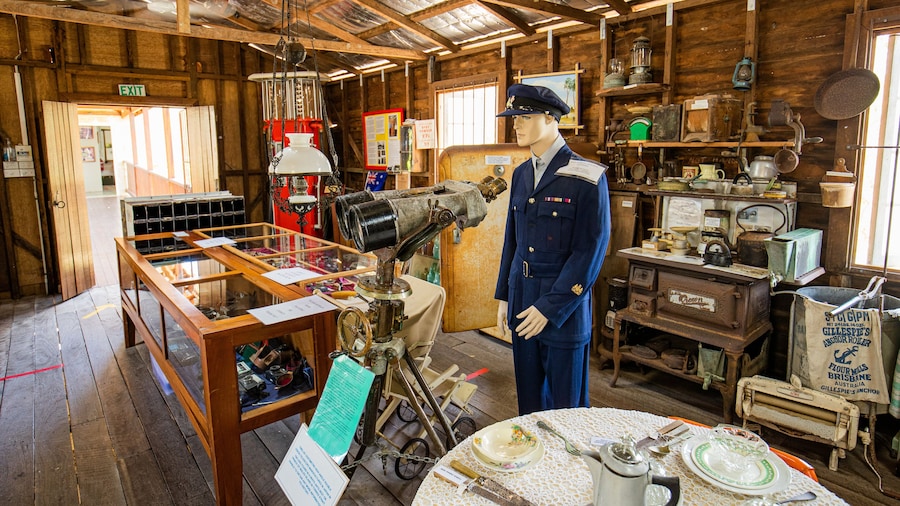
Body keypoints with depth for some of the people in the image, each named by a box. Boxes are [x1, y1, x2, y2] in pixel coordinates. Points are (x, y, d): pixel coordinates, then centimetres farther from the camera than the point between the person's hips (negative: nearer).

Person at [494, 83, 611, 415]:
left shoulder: (586, 178, -13)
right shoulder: (521, 174, 9)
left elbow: (590, 252, -15)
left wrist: (549, 308, -17)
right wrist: (504, 296, 11)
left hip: (564, 307, -6)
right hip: (522, 303, 6)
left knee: (565, 404, 10)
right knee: (528, 397, 18)